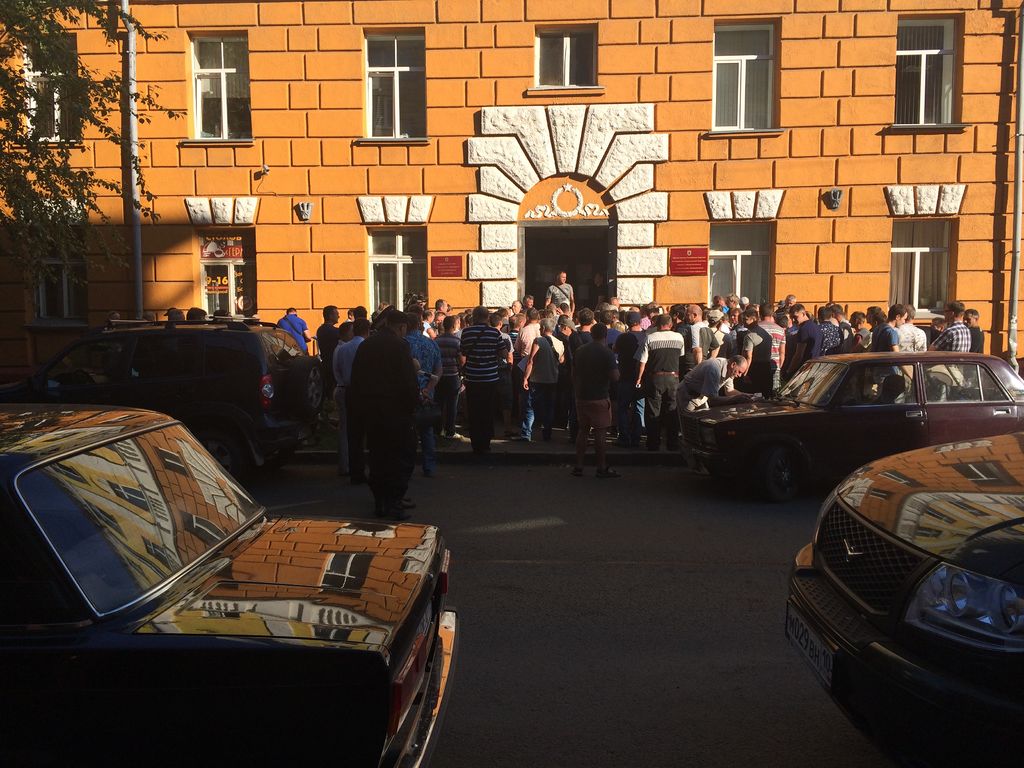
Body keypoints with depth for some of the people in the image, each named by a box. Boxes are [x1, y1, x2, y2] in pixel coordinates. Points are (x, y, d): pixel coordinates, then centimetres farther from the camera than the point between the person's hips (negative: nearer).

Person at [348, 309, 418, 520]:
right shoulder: (398, 345, -11)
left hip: (370, 410, 7)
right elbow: (408, 381, -16)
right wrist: (413, 402, -4)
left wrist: (359, 405, 19)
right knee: (399, 455, 1)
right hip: (394, 409, -7)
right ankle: (394, 502, 0)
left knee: (378, 455, 13)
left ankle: (380, 501, 19)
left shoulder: (365, 345, 11)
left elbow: (355, 379, 14)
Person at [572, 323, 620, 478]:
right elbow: (615, 377, -16)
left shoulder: (579, 351, 8)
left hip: (581, 397, 6)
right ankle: (602, 468, 6)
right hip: (599, 398, -6)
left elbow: (574, 375, 15)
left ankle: (578, 466, 13)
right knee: (599, 432, 0)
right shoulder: (607, 353, -11)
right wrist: (615, 368, 4)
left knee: (583, 430, 12)